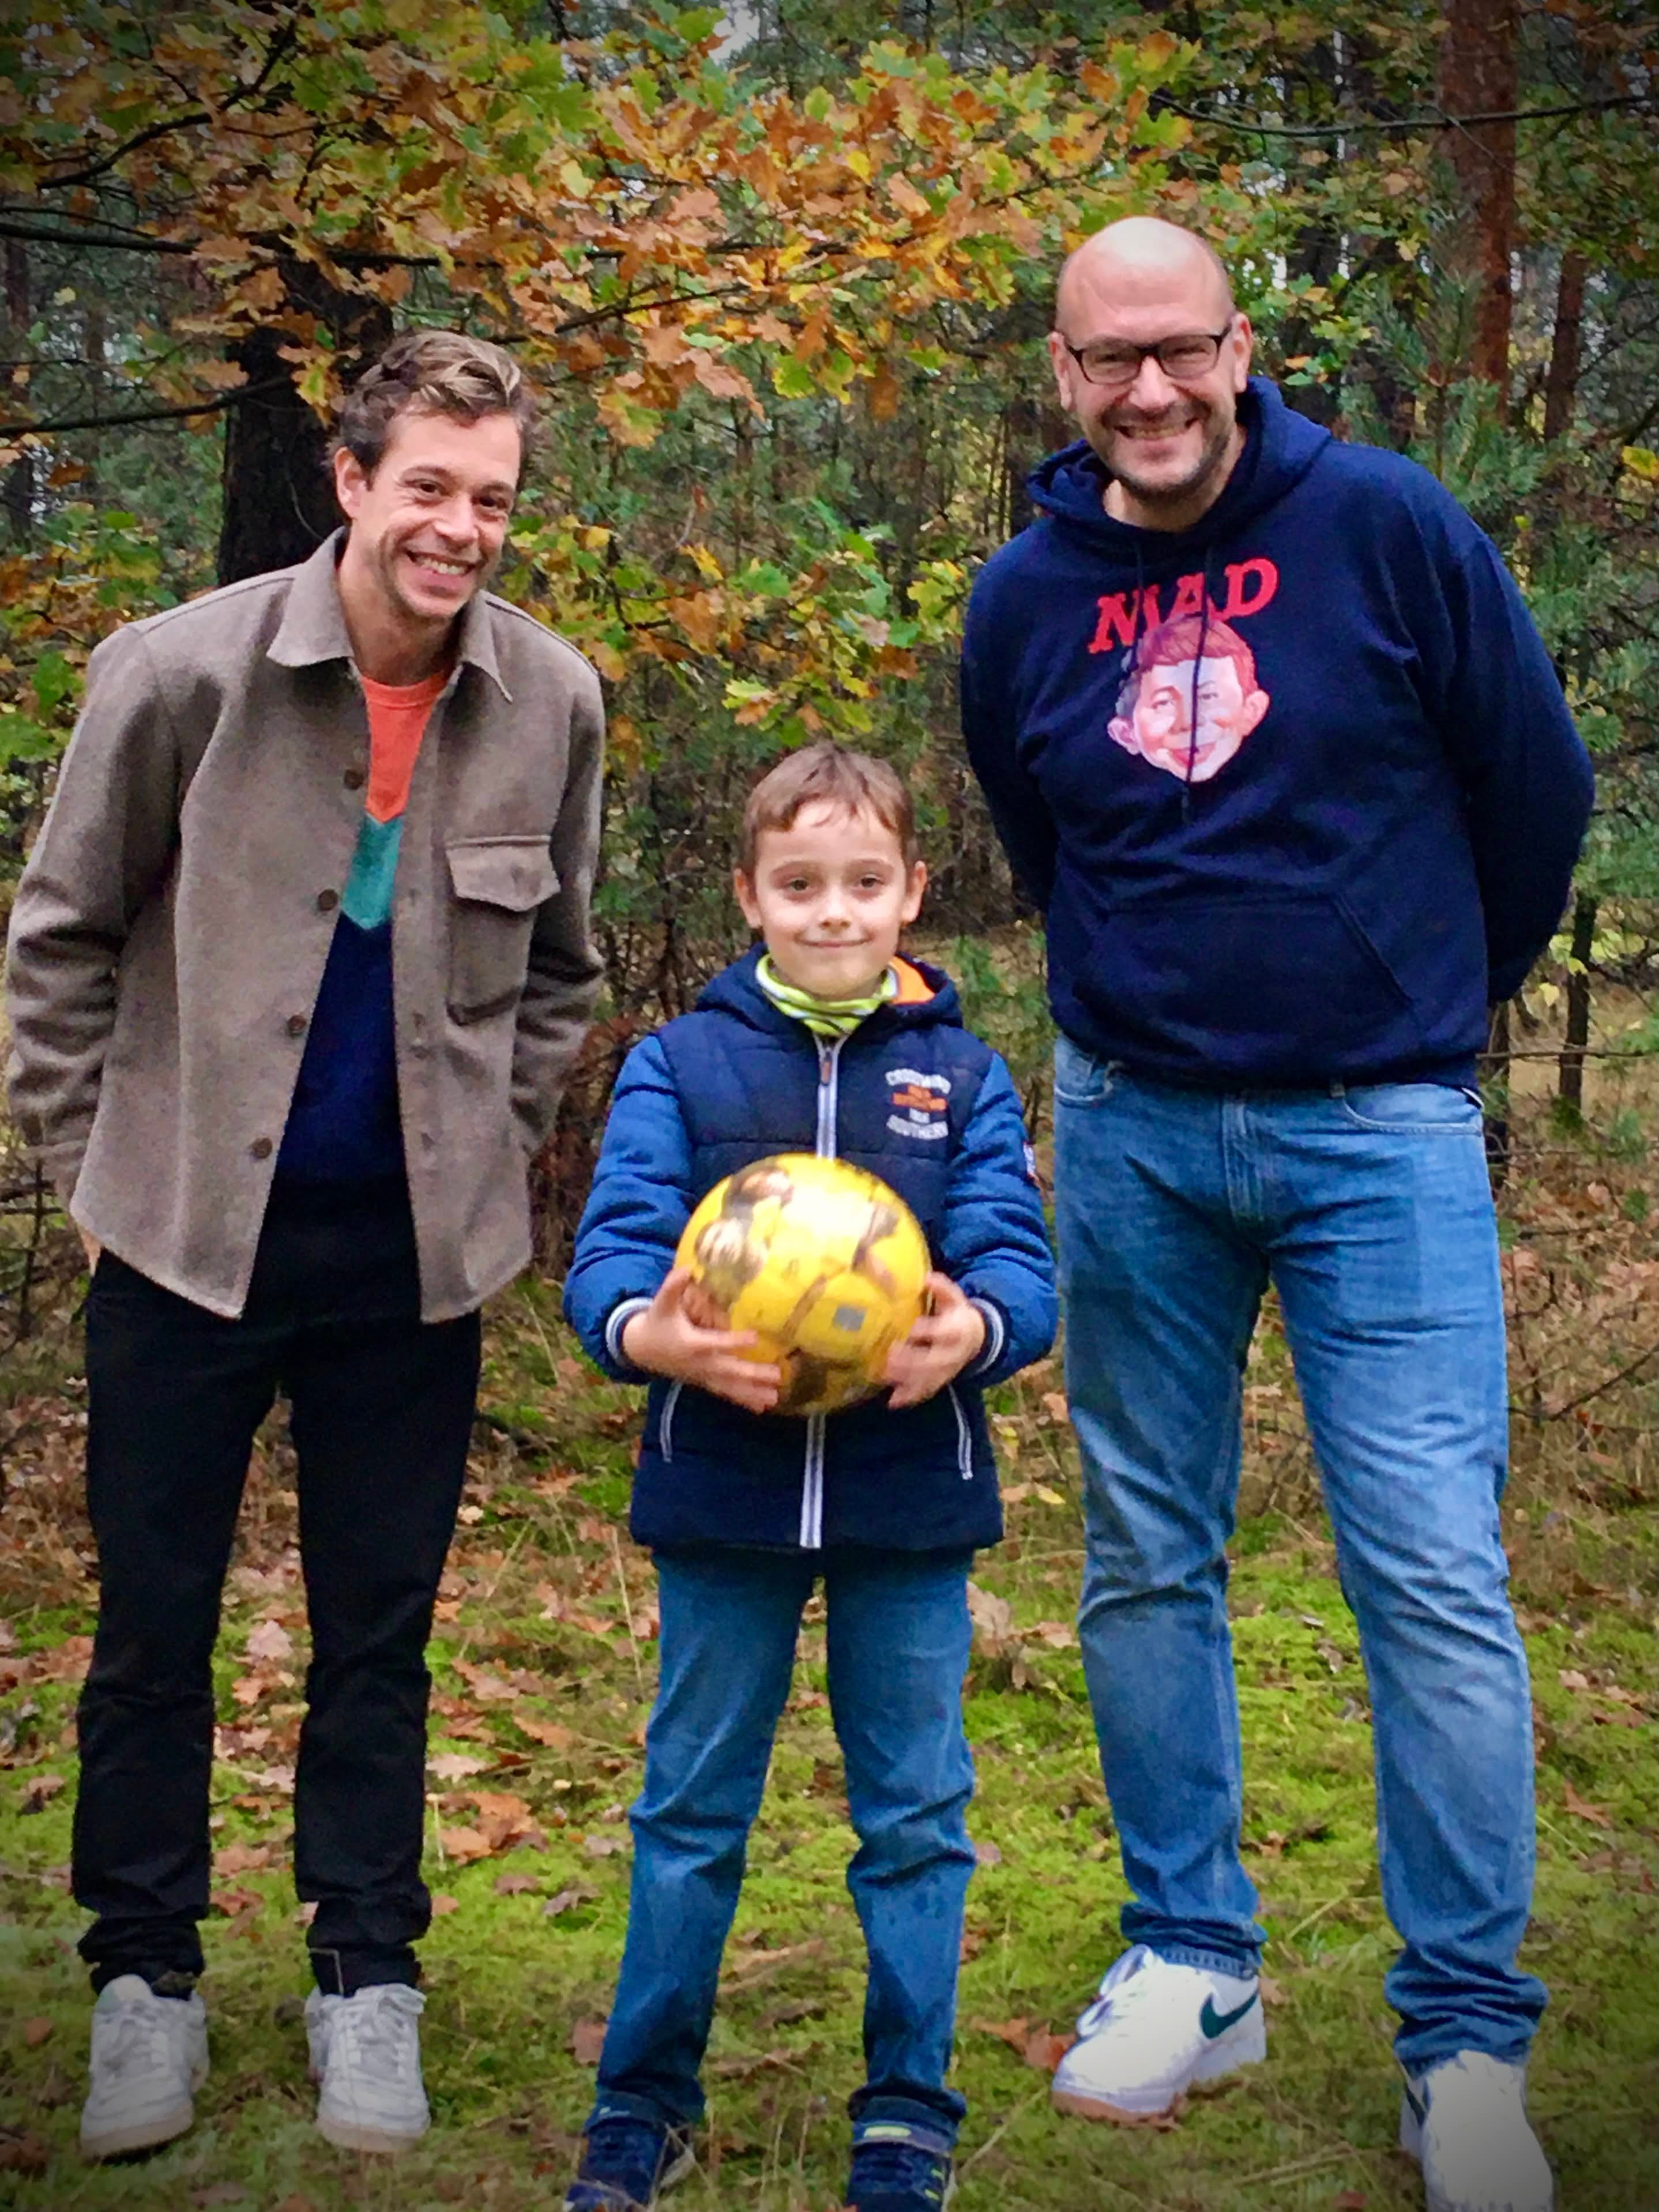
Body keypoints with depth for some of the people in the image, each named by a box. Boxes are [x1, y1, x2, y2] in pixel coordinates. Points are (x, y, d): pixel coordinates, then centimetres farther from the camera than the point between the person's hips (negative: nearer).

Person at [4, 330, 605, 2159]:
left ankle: (367, 1977, 26)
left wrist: (491, 1163, 7)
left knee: (380, 1633, 10)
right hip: (189, 1237, -1)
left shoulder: (551, 702, -2)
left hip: (414, 1256, 2)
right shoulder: (182, 670, -10)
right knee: (153, 1621, 8)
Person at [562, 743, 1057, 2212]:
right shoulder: (683, 1063, 2)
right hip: (723, 1495, 0)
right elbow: (609, 1255, -7)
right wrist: (649, 1332, -30)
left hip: (912, 1500, 0)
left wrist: (974, 1330, -29)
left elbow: (1016, 1260, -5)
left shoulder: (964, 1074, 3)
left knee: (915, 1816, 9)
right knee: (691, 1810, 11)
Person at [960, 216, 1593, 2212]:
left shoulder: (1386, 527, -7)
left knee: (1434, 1573, -7)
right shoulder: (1024, 601, 3)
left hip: (1380, 1130, -3)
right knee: (1147, 1565, 9)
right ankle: (1192, 1965, 24)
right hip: (1129, 1134, 4)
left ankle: (1468, 2043, 4)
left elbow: (1534, 791, 2)